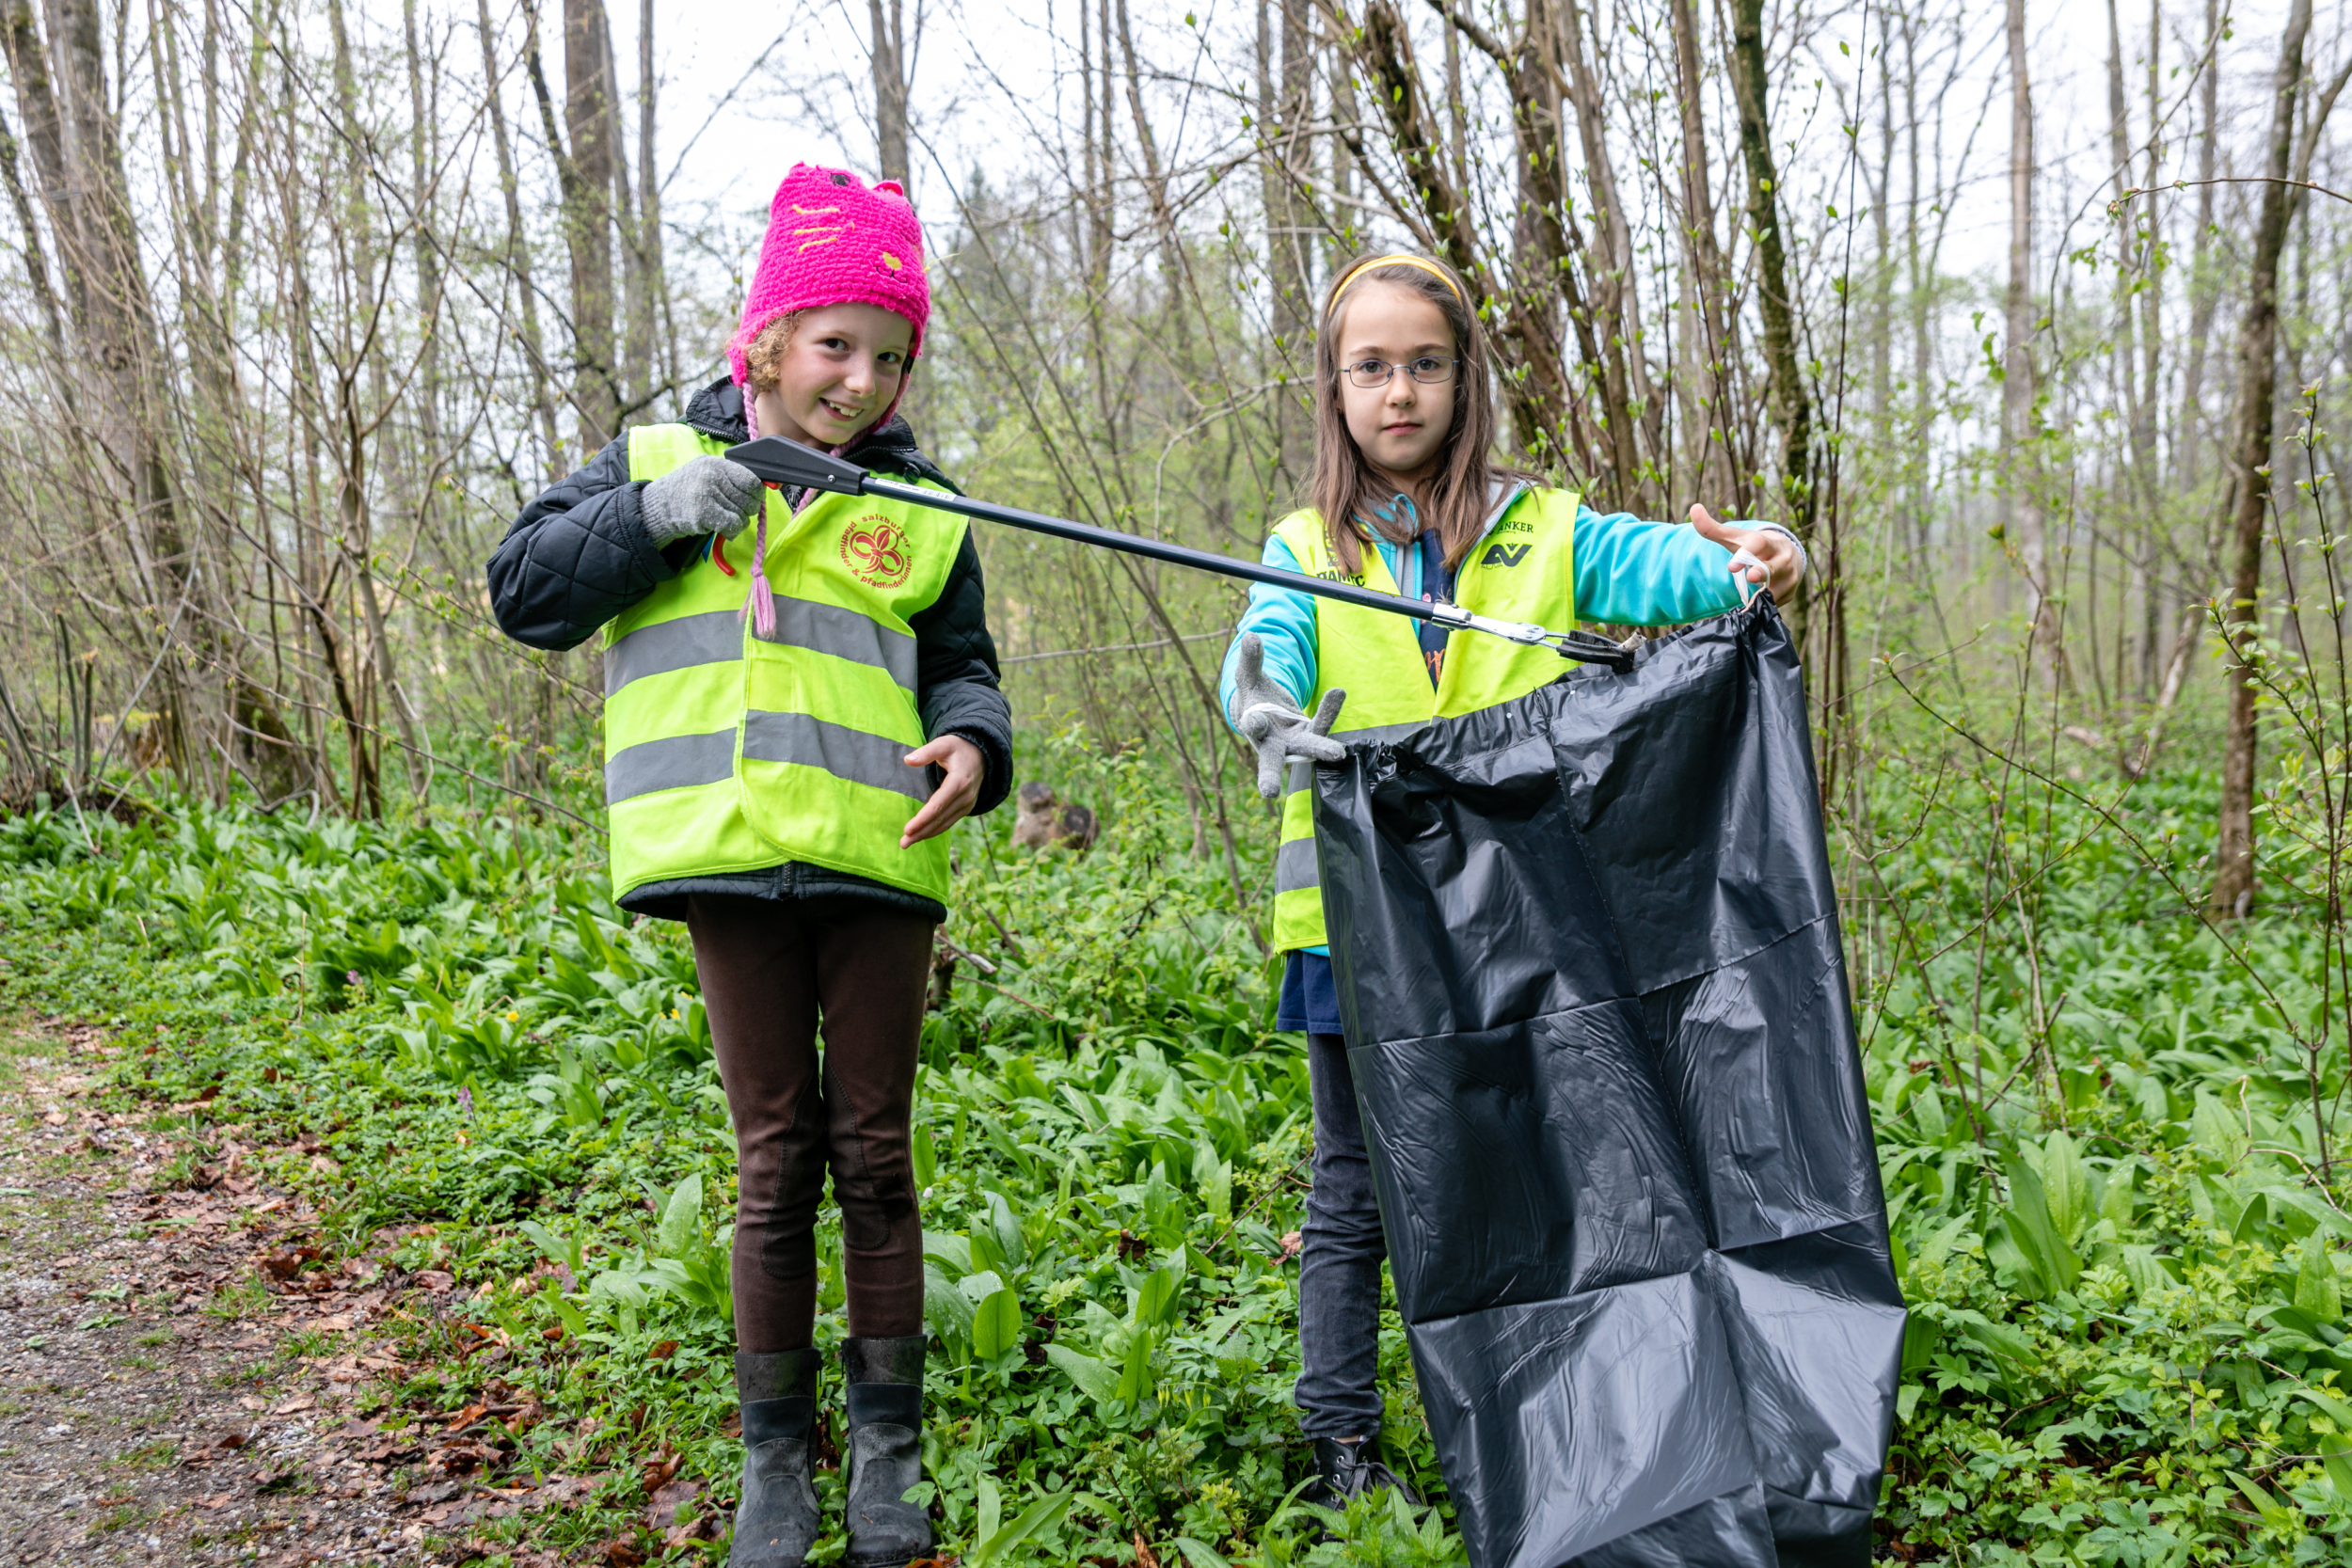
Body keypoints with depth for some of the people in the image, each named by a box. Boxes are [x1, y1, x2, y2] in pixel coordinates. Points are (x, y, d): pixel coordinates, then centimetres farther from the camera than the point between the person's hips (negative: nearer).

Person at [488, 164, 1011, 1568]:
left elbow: (960, 668, 13)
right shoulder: (661, 459, 8)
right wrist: (652, 515, -11)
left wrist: (971, 743, -10)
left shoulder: (917, 510, 10)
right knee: (776, 1163, 5)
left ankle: (889, 1446, 19)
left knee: (873, 1156, 6)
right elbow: (526, 593, 4)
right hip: (733, 860, 0)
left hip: (878, 862, 1)